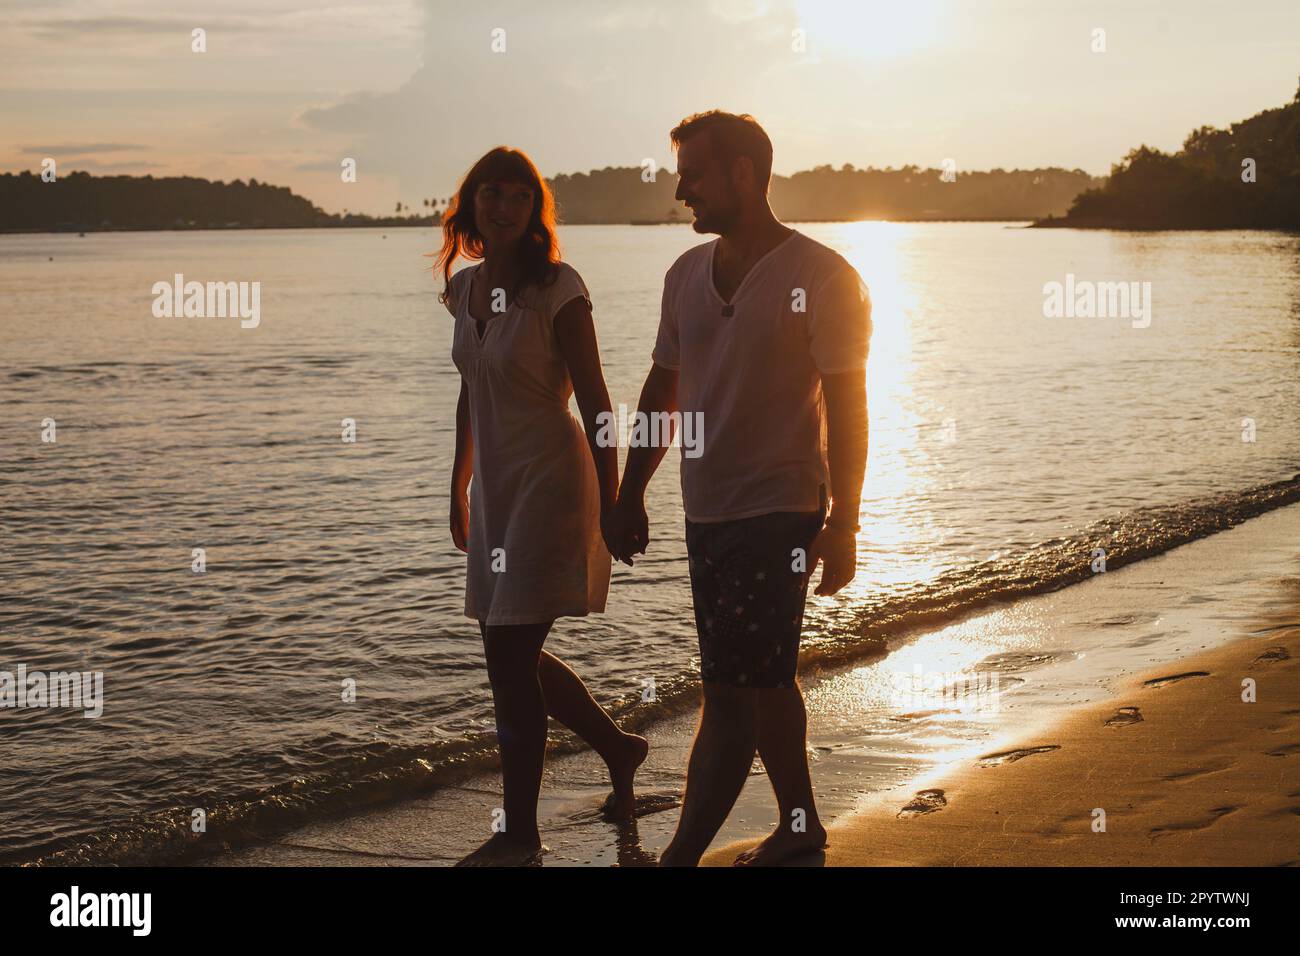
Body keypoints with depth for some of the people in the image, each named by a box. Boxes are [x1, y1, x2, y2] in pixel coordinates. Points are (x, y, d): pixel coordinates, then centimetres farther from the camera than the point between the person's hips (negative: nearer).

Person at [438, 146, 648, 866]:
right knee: (510, 655, 14)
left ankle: (519, 834, 5)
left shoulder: (557, 288, -14)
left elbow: (594, 402, -14)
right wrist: (460, 485, 22)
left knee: (510, 657, -8)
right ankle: (618, 747, 37)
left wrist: (611, 505, -16)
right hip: (495, 488, 8)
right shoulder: (465, 288, 6)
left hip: (549, 483, -7)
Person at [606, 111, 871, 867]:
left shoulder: (820, 278, -10)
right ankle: (800, 827, 29)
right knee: (764, 684, 16)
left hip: (778, 514, -7)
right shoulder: (687, 275, 9)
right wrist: (630, 496, 14)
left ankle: (680, 856, -6)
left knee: (731, 695, -9)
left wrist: (843, 525, -15)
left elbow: (847, 409, -12)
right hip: (708, 515, 7)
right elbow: (662, 393, 16)